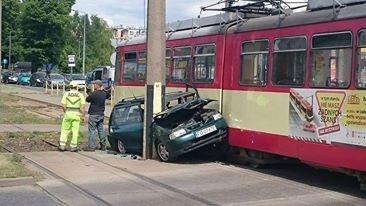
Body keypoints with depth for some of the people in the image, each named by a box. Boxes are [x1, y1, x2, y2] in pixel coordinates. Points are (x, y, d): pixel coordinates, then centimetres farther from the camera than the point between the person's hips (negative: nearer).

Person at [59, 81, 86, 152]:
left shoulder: (66, 94, 1)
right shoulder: (80, 95, 1)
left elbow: (63, 105, -2)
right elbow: (83, 106, -5)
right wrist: (83, 116, 1)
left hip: (68, 113, 0)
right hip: (77, 114, 0)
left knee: (65, 130, 10)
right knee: (75, 131, 5)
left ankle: (62, 146, 7)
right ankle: (73, 147, 6)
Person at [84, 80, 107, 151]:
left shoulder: (94, 94, -17)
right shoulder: (104, 94, 4)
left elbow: (87, 99, -7)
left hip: (94, 114, -7)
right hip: (101, 114, 7)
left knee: (91, 130, -2)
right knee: (101, 130, 14)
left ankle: (91, 146, -3)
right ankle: (103, 145, 19)